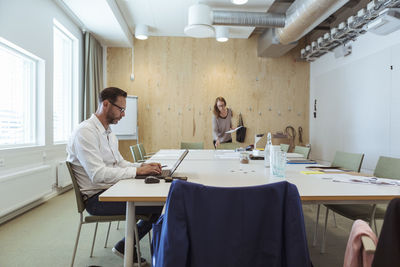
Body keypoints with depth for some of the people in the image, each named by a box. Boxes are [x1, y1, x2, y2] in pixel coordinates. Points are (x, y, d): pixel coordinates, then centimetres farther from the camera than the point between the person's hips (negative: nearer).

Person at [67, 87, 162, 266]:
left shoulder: (108, 132, 13)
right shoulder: (85, 132, -17)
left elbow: (120, 162, 17)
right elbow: (98, 174, -25)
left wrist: (143, 166, -1)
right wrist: (137, 171, -23)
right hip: (96, 197, -9)